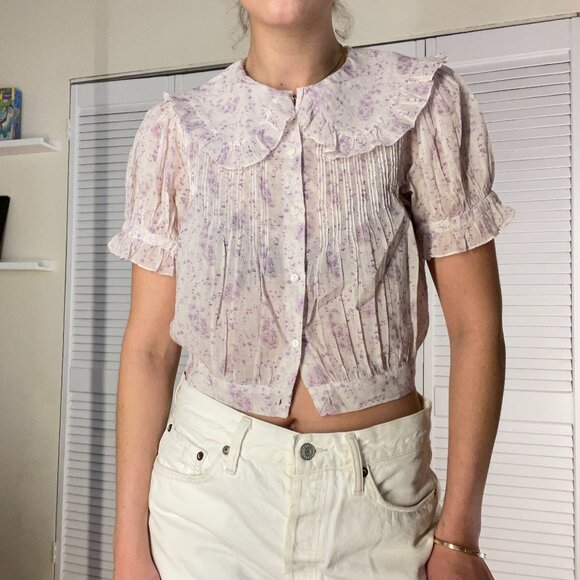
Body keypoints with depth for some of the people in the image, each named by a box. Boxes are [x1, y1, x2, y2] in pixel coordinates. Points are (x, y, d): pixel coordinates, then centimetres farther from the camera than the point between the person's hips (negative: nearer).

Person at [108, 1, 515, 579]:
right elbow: (149, 345, -3)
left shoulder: (428, 98, -6)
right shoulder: (175, 127, -3)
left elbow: (475, 328, -6)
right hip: (207, 474, 1)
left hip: (380, 488, 0)